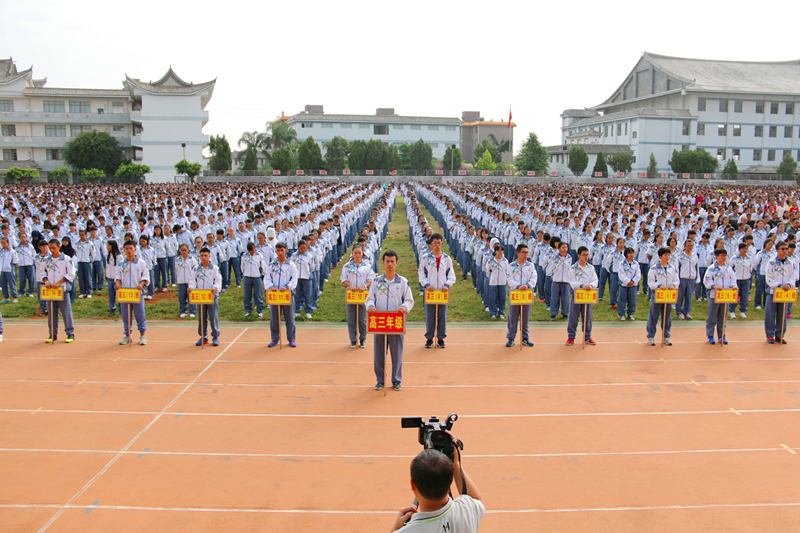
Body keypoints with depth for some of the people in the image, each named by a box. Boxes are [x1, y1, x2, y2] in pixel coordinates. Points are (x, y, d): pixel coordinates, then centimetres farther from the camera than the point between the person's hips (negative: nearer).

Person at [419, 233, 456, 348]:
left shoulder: (447, 259, 6)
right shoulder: (426, 259, 3)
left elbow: (452, 276, 7)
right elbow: (421, 274, 4)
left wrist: (447, 285, -9)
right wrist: (426, 285, -11)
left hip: (443, 291, 1)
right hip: (430, 291, -1)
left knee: (442, 316, 4)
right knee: (429, 316, 1)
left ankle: (441, 338, 15)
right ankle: (429, 338, 13)